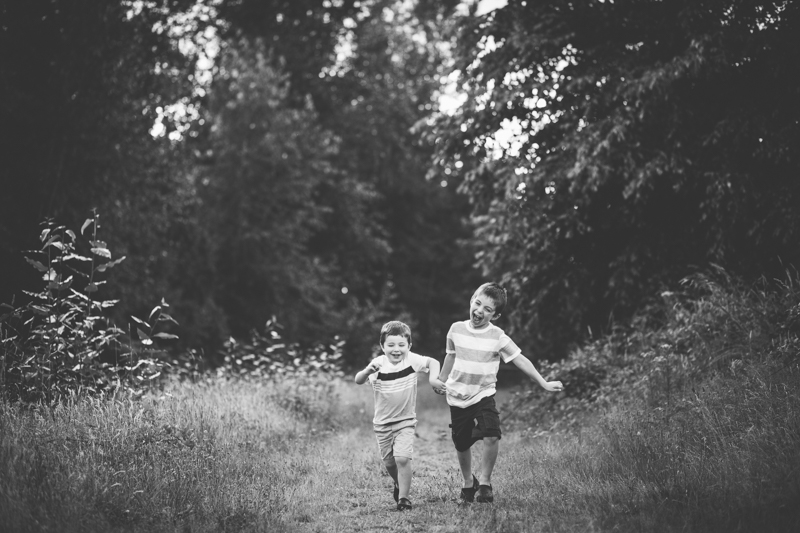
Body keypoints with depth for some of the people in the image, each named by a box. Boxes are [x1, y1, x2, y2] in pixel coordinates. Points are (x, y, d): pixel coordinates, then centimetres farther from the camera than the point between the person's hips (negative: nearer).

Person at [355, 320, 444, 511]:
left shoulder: (411, 360, -12)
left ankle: (403, 497, -7)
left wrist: (433, 378, -17)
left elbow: (433, 362, 2)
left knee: (402, 458, -18)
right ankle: (400, 485, 42)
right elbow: (358, 381, -26)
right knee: (389, 463, 13)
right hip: (383, 422, 1)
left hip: (405, 420, -1)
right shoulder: (379, 364, -15)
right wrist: (368, 371, -47)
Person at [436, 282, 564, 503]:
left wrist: (544, 383, -18)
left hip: (483, 396, -2)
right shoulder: (456, 330, -3)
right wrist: (441, 381, 25)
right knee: (461, 444, 7)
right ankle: (468, 483, 33)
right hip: (457, 398, 2)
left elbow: (520, 360, -13)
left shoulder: (497, 337, -11)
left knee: (491, 436, -23)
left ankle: (484, 483, -4)